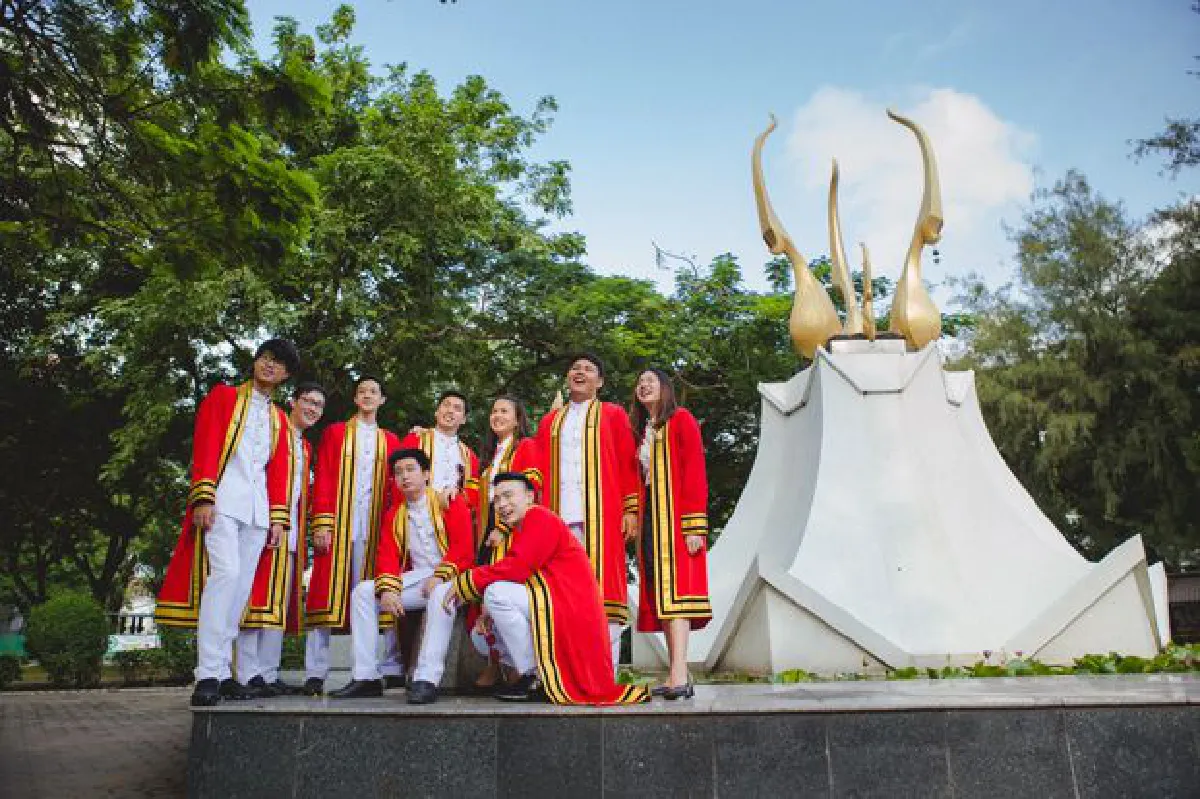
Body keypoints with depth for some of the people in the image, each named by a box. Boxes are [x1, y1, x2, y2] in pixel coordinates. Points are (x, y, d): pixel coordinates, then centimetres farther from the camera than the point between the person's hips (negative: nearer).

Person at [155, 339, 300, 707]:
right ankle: (208, 674, -20)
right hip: (223, 499, -5)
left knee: (242, 585, 1)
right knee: (226, 572, -20)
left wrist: (278, 518, 9)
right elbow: (204, 448, -2)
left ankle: (223, 670, 6)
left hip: (257, 507, 5)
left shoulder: (279, 419, 22)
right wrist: (203, 497, -14)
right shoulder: (223, 396, 9)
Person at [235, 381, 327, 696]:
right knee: (258, 596, -9)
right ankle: (248, 675, -7)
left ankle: (269, 673, 11)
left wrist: (308, 531, 11)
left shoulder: (307, 448, 23)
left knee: (280, 603, 7)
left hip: (292, 531, 8)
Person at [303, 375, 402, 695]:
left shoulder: (390, 440, 18)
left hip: (375, 525, 1)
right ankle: (315, 673, -2)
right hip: (339, 523, -1)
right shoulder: (335, 432, 14)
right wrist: (321, 524, -8)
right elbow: (323, 480, 4)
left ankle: (391, 668, 0)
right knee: (327, 592, -5)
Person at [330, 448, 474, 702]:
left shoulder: (450, 503, -2)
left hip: (447, 576, -6)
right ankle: (366, 677, -8)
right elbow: (387, 555, 4)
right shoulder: (395, 514, 15)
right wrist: (388, 589, -14)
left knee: (441, 595, -40)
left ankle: (427, 679, -40)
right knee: (362, 591, -9)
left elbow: (463, 548, -12)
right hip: (415, 577, 6)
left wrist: (439, 577, -24)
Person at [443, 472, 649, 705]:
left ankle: (535, 678, -14)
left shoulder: (540, 519, -10)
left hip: (571, 612, -10)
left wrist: (463, 581, -15)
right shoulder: (521, 530, 21)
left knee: (496, 594, -22)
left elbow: (517, 568, -23)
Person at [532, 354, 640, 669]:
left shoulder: (613, 415, 13)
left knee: (602, 582, -7)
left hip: (601, 513, -3)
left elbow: (628, 465, 5)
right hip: (560, 513, 3)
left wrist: (631, 510, -5)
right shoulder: (550, 421, 21)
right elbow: (540, 472, 16)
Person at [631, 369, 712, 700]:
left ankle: (679, 675, -21)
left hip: (676, 517, -7)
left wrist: (695, 525, -17)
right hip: (650, 518, 7)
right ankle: (676, 676, 3)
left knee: (674, 589, -16)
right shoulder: (642, 431, 21)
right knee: (659, 594, 2)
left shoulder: (681, 420, 0)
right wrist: (634, 522, 7)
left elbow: (695, 472, -9)